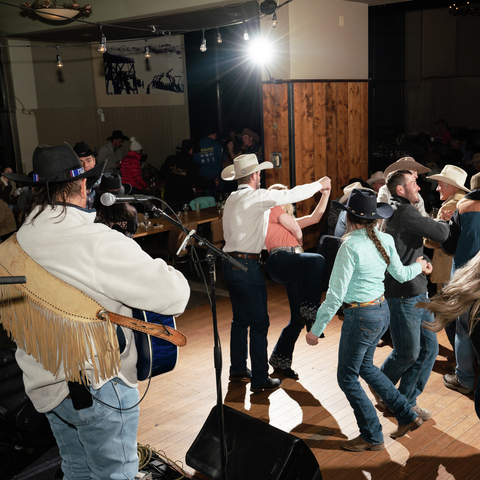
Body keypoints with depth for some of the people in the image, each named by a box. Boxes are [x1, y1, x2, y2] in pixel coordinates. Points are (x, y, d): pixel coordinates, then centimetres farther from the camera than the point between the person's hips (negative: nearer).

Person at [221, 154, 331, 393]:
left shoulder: (231, 199, 12)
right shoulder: (256, 197, -14)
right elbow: (292, 195, -14)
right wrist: (319, 185, 1)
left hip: (230, 263, 9)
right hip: (247, 266, -9)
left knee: (240, 318, 19)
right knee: (259, 323, 0)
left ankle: (238, 369, 31)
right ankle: (260, 380, 7)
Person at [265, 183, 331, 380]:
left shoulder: (288, 219, 35)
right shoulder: (273, 209, 10)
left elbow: (314, 217, 30)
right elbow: (298, 232, 5)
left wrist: (326, 194, 26)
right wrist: (298, 243, 26)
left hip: (293, 266, 8)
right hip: (280, 261, -8)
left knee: (298, 318, 4)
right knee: (317, 260, -35)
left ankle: (280, 360, 15)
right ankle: (310, 312, -28)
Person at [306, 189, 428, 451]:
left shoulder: (350, 246, -22)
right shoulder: (385, 240, -1)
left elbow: (336, 295, -21)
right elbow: (400, 274, 14)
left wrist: (316, 329, -12)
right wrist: (418, 266, 37)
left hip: (361, 317, -8)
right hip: (383, 311, 8)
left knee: (347, 378, 10)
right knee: (364, 366, 27)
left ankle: (372, 437, 23)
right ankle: (407, 415, 34)